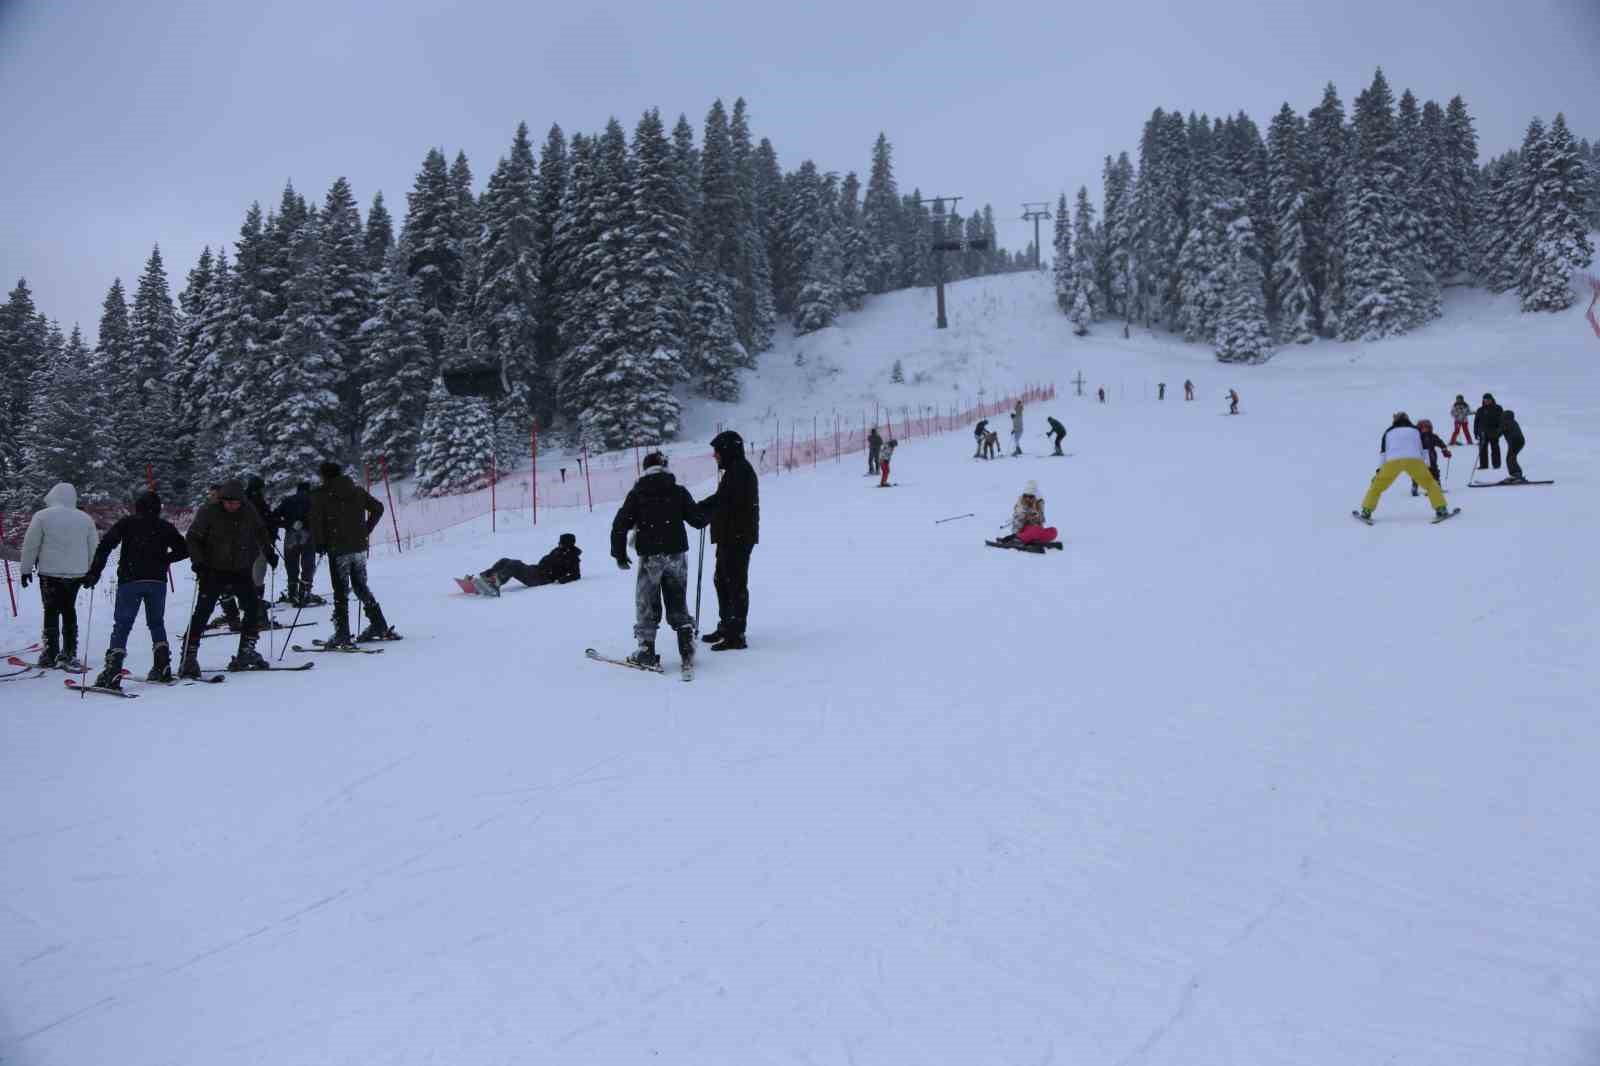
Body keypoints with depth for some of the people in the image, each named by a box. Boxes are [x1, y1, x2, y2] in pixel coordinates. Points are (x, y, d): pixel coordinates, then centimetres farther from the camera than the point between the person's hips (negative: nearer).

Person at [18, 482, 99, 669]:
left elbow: (30, 545, -3)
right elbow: (94, 549, 9)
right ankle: (69, 654, 11)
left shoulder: (42, 516, -6)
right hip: (76, 574, 3)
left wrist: (26, 569, 8)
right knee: (69, 611, 13)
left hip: (50, 572, -3)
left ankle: (50, 654, 5)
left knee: (51, 611, 6)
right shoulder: (85, 519, 4)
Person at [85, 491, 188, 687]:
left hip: (130, 581, -2)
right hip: (157, 581, 2)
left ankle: (113, 672, -12)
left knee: (121, 626, -1)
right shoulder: (165, 527, 10)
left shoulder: (126, 523, 6)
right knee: (157, 623, 17)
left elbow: (106, 545, -4)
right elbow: (183, 550, 8)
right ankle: (162, 667, 11)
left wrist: (94, 572, -4)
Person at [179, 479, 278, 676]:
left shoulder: (249, 513, 0)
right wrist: (198, 561, -20)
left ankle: (246, 652, 10)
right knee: (203, 612, -8)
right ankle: (189, 657, -4)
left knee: (253, 608, -1)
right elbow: (192, 539, -7)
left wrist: (269, 552, 13)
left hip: (241, 571, 4)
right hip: (213, 571, -4)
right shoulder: (209, 513, -10)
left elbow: (260, 532, 19)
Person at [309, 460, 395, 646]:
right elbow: (378, 508, 10)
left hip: (337, 549, -5)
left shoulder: (320, 494, -4)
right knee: (361, 587, 17)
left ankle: (342, 634, -2)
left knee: (340, 592, 0)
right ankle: (380, 626, 15)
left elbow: (316, 520, -12)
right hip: (359, 547, 5)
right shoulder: (357, 490, 10)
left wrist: (319, 543, -2)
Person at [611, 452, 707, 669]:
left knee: (646, 605, 9)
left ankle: (646, 652, 6)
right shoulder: (679, 491, 2)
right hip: (676, 554, 2)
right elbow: (698, 520, 4)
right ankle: (687, 651, 7)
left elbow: (620, 525, -4)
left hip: (650, 556, -2)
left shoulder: (637, 493, -1)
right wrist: (703, 516, 28)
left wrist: (619, 553, 6)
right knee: (678, 604, 13)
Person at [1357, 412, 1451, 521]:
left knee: (1377, 485, 14)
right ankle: (1440, 510, 9)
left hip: (1392, 461, 0)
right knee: (1429, 483, 17)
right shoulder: (1416, 430, 28)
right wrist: (1426, 467, 20)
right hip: (1414, 460, 0)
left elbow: (1382, 452, 20)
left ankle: (1366, 511, 8)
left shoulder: (1389, 432, 27)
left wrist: (1379, 470, 17)